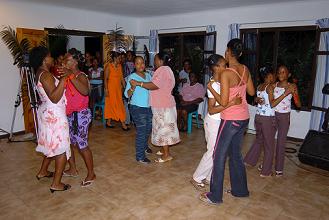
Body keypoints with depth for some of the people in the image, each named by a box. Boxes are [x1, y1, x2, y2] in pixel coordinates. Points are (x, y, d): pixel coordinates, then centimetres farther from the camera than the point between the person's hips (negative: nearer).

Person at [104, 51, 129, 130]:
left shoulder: (120, 66, 7)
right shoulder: (109, 67, -11)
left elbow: (121, 77, 10)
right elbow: (105, 79, -10)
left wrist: (124, 86, 6)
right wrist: (106, 89, -14)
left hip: (118, 88, 6)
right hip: (111, 88, -6)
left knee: (111, 105, 12)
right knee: (115, 105, -3)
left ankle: (108, 122, 21)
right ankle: (123, 123, -2)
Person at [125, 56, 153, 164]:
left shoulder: (148, 75, 7)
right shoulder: (132, 77, -10)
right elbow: (127, 95, -15)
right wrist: (132, 87, -34)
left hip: (148, 107, 7)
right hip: (138, 108, -7)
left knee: (148, 129, 21)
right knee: (141, 132, -4)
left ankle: (144, 146, 46)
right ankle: (140, 156, 8)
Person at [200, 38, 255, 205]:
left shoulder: (226, 74, -20)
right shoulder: (245, 70, 3)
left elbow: (223, 102, -20)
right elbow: (251, 92, 14)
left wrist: (210, 88, -8)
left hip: (231, 119, -8)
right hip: (244, 118, 8)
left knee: (219, 156, 3)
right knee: (235, 154, 20)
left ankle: (215, 196, 14)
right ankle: (240, 190, 34)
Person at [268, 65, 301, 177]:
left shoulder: (292, 86, -5)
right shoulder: (273, 86, -5)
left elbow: (299, 105, -8)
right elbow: (272, 104, -16)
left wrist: (294, 93, -24)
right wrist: (285, 93, -24)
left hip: (284, 117, -1)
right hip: (273, 115, 1)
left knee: (281, 142, 4)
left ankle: (279, 168, 18)